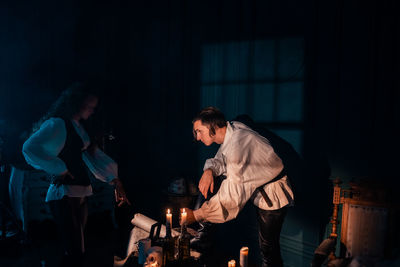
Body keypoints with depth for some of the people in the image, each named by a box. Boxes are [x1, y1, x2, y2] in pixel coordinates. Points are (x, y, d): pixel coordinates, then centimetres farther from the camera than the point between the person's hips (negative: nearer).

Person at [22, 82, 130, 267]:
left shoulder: (78, 128, 18)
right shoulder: (57, 124, -11)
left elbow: (94, 155, 19)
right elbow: (30, 149, -24)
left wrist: (115, 182, 12)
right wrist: (60, 169, -17)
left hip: (81, 194, 9)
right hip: (65, 195, -9)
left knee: (76, 252, 15)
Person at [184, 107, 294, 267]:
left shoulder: (238, 143, -32)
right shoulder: (232, 129, -5)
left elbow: (232, 195, -33)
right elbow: (220, 159, 5)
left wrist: (197, 215, -27)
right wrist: (209, 171, -19)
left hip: (273, 196, -10)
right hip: (261, 191, 10)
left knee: (268, 246, -2)